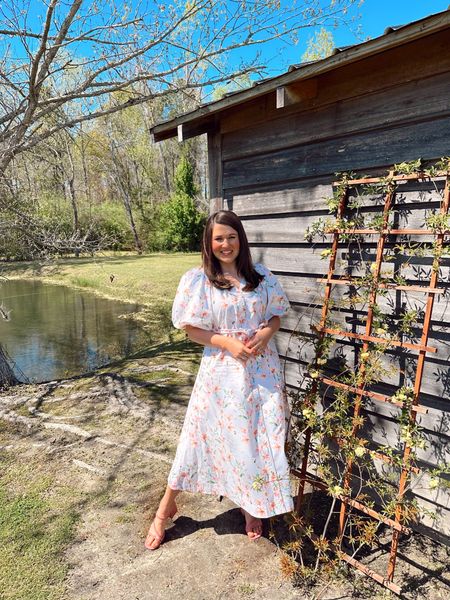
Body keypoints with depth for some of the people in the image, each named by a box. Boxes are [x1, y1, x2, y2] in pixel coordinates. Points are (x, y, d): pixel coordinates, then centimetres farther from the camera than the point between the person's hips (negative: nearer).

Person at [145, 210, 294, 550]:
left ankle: (252, 507, 39)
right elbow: (192, 329, -5)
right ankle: (166, 509, 30)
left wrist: (265, 334, -10)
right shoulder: (199, 281, -6)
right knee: (204, 437, 6)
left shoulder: (261, 277, 3)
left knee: (263, 438, 11)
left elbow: (276, 315, 11)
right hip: (221, 371, -3)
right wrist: (228, 343, -17)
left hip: (262, 370, 3)